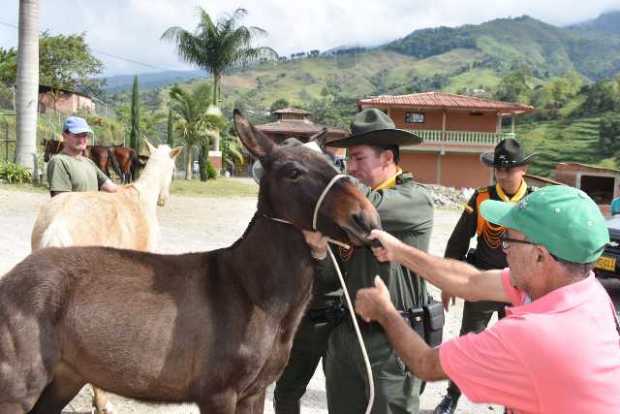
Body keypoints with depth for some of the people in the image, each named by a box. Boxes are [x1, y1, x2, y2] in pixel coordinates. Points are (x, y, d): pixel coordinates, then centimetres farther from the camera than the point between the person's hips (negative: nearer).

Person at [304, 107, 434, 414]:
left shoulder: (416, 200, -11)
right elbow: (335, 272, 6)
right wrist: (320, 250, -17)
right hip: (345, 332, 7)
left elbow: (369, 204, -31)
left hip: (392, 340, -6)